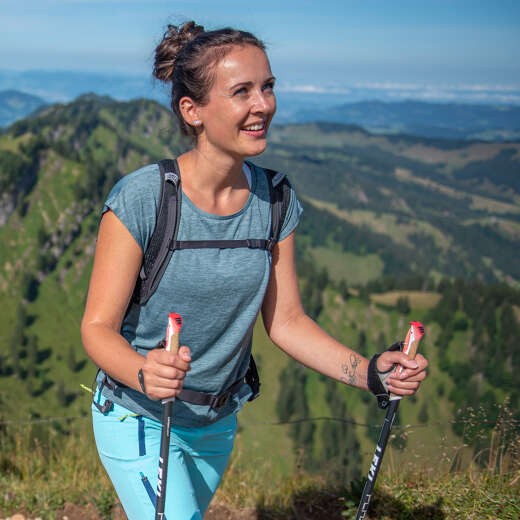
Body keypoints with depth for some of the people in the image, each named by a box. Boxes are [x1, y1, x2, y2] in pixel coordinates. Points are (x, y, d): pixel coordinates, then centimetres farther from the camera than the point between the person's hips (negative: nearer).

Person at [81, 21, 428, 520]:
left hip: (216, 424, 5)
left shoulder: (274, 201, -9)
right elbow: (98, 326, -20)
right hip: (138, 421, -5)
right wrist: (144, 372, -41)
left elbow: (285, 319, -4)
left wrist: (369, 371, -18)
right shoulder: (141, 198, -24)